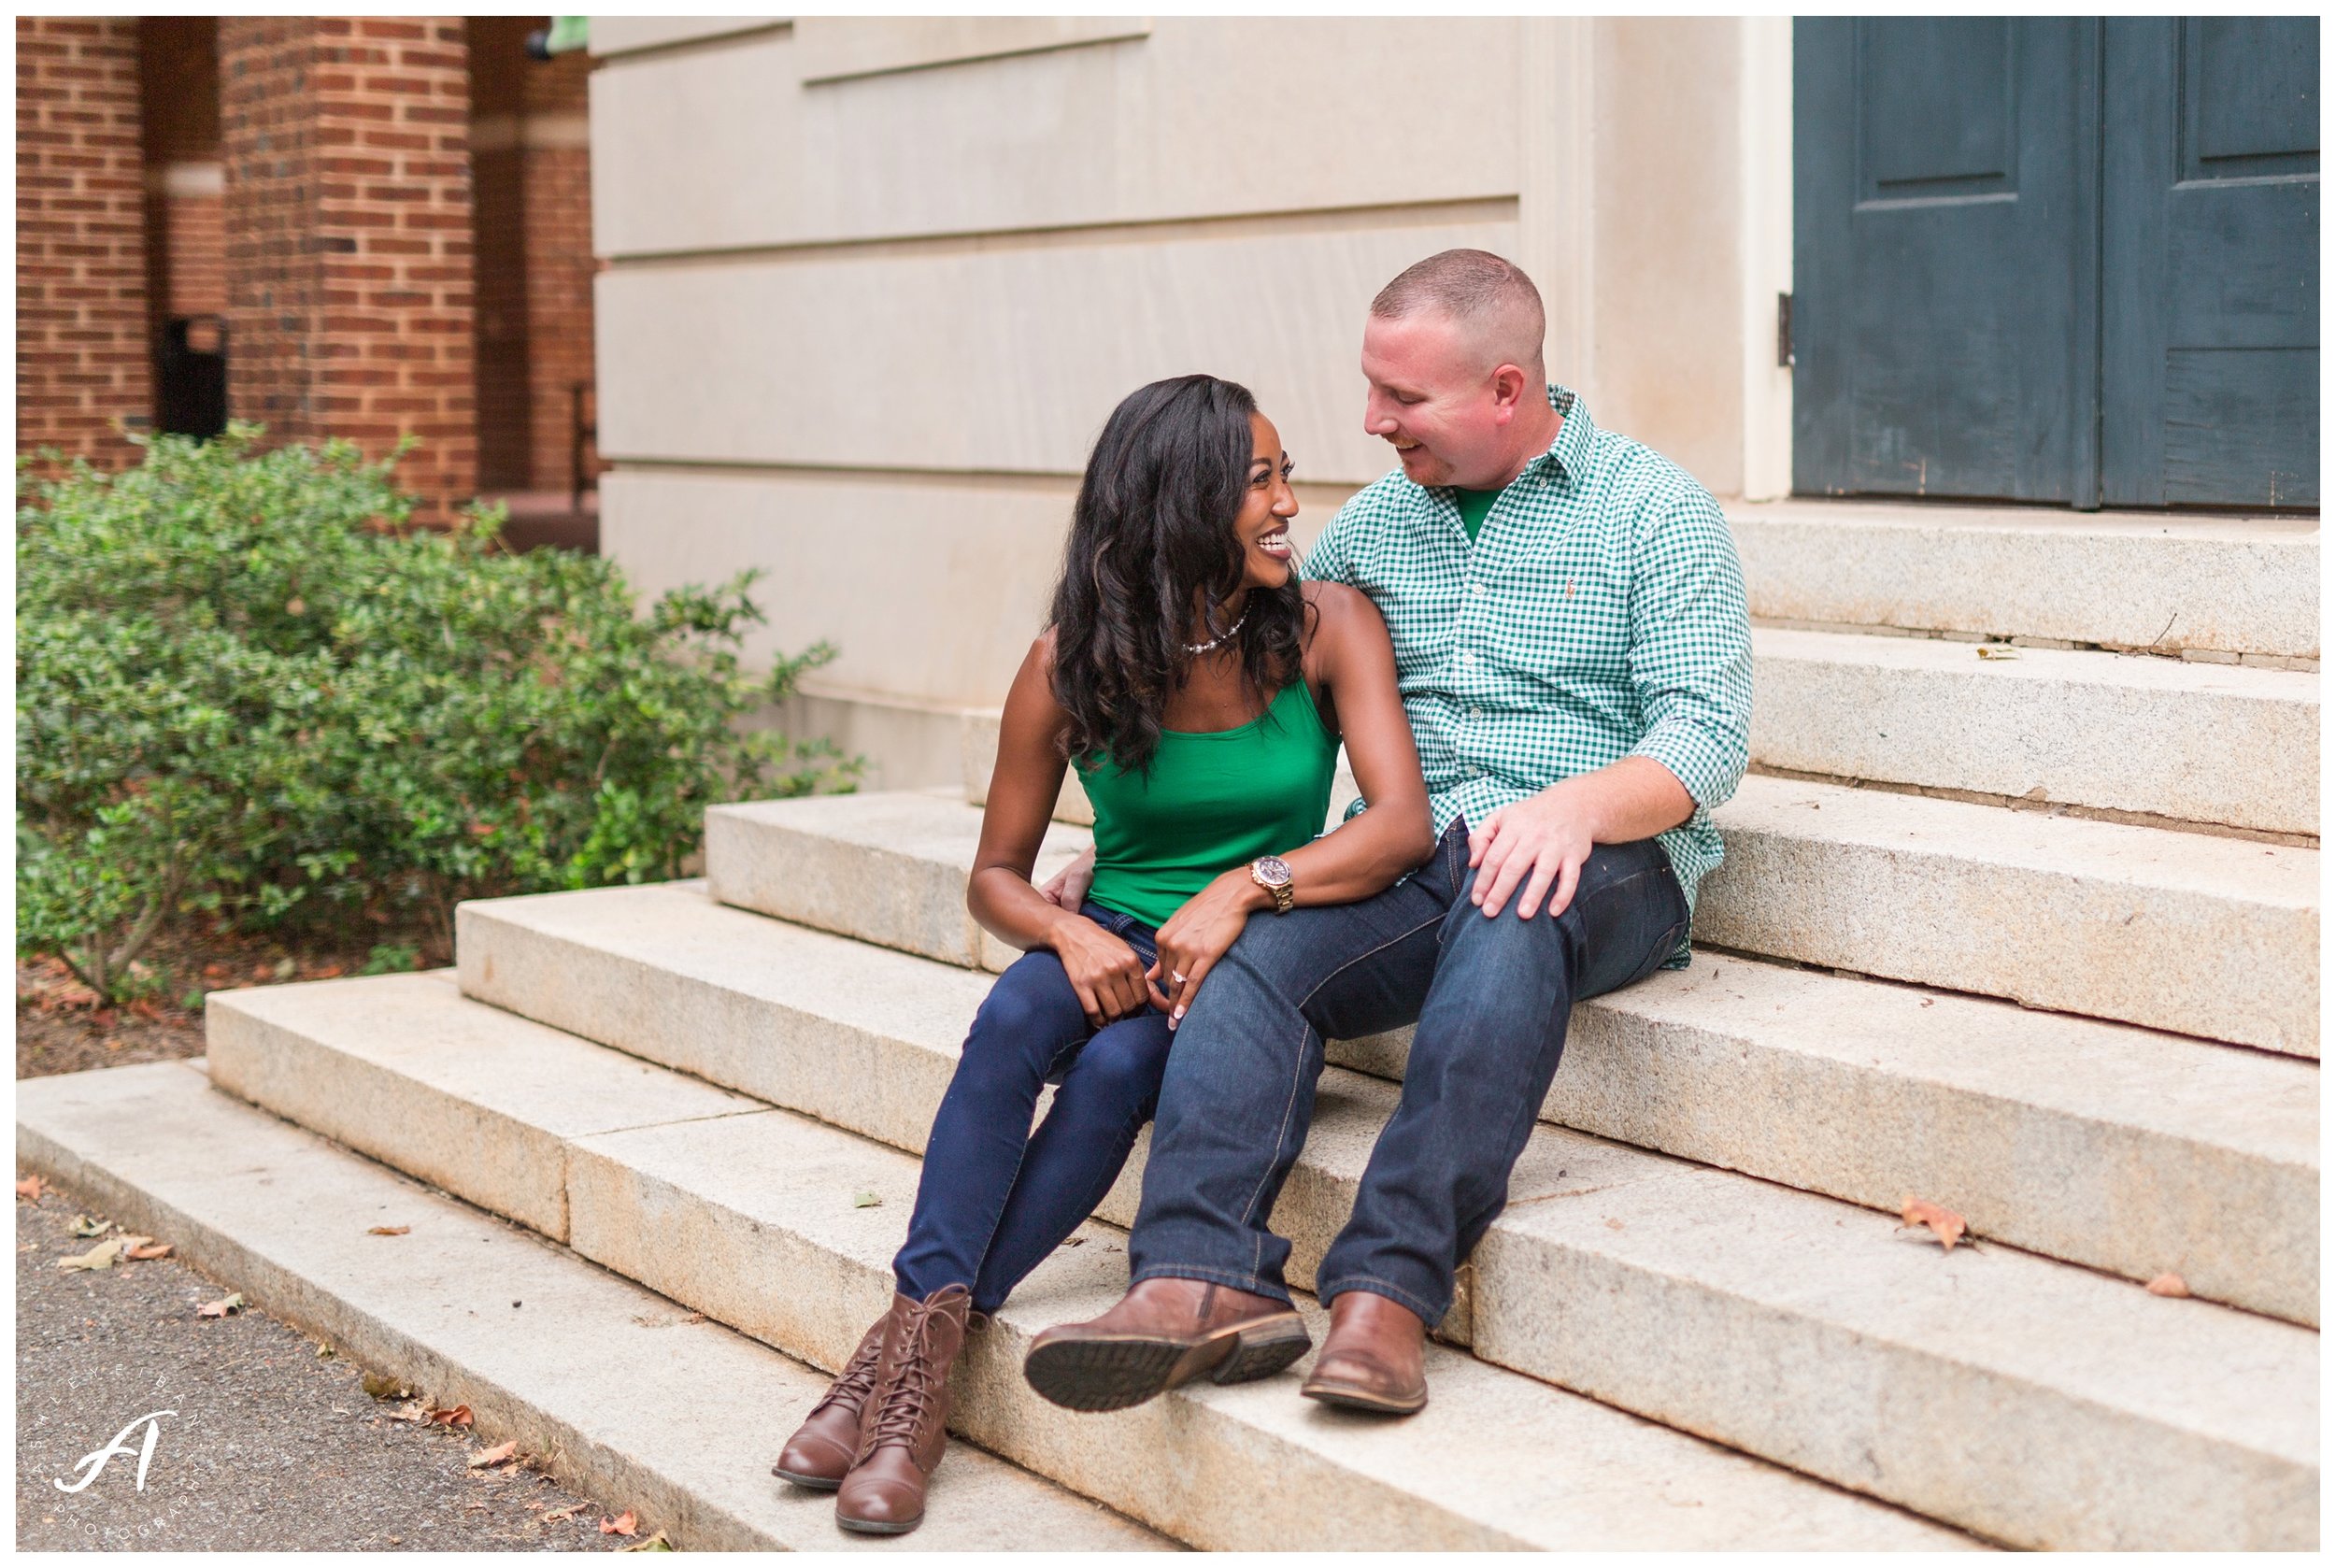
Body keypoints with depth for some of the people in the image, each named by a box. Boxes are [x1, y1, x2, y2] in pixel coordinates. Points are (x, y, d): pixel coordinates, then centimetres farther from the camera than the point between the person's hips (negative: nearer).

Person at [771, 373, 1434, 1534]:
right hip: (1115, 947, 2)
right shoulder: (1072, 666, -5)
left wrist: (1248, 889, -33)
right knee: (1012, 1019, -32)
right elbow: (995, 873, 3)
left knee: (1114, 1070, -32)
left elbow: (1404, 823, -18)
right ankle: (925, 1330, -31)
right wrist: (1068, 933, -20)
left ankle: (920, 1340, -23)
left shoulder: (1325, 626, -7)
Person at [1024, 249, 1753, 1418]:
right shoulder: (1374, 522, 20)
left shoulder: (1653, 509, 5)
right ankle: (1199, 1279, -44)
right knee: (1255, 952, -28)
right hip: (1404, 858, 4)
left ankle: (1388, 1286, -46)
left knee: (1510, 921, -39)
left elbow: (1706, 730, -5)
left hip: (1598, 865, -4)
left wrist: (1577, 805, -26)